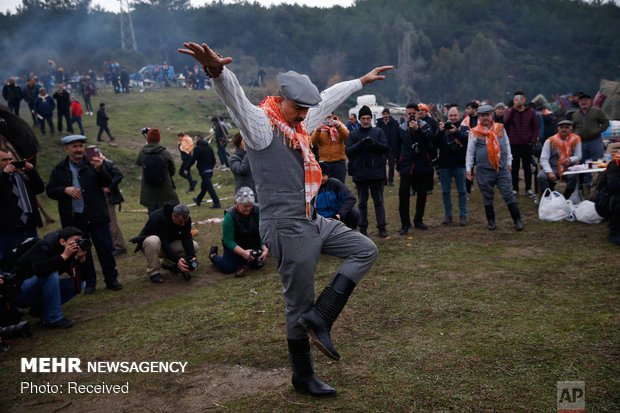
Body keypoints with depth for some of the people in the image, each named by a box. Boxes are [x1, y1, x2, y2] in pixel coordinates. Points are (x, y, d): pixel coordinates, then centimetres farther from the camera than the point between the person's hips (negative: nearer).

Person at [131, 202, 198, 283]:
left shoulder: (186, 219, -16)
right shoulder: (158, 218, -33)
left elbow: (187, 239, -23)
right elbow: (163, 243, -36)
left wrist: (191, 257, -39)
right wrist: (177, 260, -45)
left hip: (170, 243, 5)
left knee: (194, 246, -17)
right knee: (154, 241, -41)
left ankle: (168, 264, 4)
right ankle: (153, 272, -20)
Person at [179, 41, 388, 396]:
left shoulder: (298, 123, 13)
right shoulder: (261, 124, -12)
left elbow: (330, 98, 27)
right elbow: (236, 99, -33)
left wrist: (361, 80, 37)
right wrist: (218, 71, -53)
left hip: (313, 221, 9)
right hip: (288, 229, -9)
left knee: (365, 251, 12)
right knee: (300, 305, 3)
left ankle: (319, 317, 4)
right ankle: (304, 377, 22)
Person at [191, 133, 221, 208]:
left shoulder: (197, 148, -10)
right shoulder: (209, 147, 11)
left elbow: (193, 160, -11)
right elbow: (214, 160, 11)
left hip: (203, 171, -8)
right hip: (210, 170, 8)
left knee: (209, 187, -7)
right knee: (204, 186, 21)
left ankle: (216, 203, -11)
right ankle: (198, 200, 38)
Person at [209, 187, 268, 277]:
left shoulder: (256, 210, -18)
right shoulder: (230, 215, -25)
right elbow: (228, 240, -24)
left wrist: (265, 249, -32)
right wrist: (243, 252, -37)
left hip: (253, 244, 3)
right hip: (234, 245, -3)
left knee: (258, 264, -14)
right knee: (227, 268, -14)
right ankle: (213, 254, 16)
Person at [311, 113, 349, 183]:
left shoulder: (340, 127, 5)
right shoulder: (319, 128, 6)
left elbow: (348, 137, -15)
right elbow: (313, 142, -8)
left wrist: (338, 126, -29)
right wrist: (318, 130, -24)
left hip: (339, 162, 0)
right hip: (324, 162, 1)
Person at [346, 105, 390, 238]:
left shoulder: (378, 132, 7)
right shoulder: (353, 134, 6)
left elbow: (386, 147, -3)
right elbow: (348, 151, -4)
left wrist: (374, 143, -21)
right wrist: (360, 144, -19)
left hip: (377, 172, 0)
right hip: (360, 174, 0)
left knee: (379, 201, 4)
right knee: (362, 202, 8)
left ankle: (382, 227, 10)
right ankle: (363, 228, 17)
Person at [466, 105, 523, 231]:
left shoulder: (500, 128, 8)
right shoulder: (474, 132, 0)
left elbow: (507, 146, 18)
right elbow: (470, 152, 6)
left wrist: (509, 162, 17)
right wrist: (468, 169, 4)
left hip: (502, 169, 1)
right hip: (484, 170, -1)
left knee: (509, 195, 0)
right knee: (488, 197, 8)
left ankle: (517, 220, 6)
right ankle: (491, 221, 23)